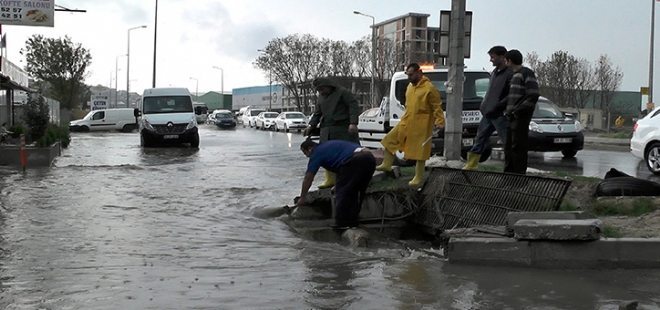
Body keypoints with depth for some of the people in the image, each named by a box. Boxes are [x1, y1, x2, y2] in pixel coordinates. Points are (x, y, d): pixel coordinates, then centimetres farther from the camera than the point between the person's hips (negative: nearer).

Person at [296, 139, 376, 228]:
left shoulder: (317, 153, 9)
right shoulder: (327, 146, 31)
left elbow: (308, 179, 14)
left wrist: (302, 198, 23)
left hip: (355, 161, -8)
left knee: (341, 192, 4)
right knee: (354, 193, 20)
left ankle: (342, 224, 5)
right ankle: (352, 221, 24)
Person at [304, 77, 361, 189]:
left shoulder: (343, 93, -2)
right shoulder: (321, 97, 21)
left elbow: (354, 107, -9)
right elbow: (317, 114, 25)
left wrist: (353, 123, -20)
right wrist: (311, 125, 9)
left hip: (343, 129, -7)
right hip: (327, 131, 7)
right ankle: (330, 179, 11)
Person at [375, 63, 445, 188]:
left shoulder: (429, 88, -14)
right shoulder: (410, 86, 11)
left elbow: (437, 107, -13)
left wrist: (439, 122, -21)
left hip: (421, 126, -8)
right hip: (406, 123, 8)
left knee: (420, 152, 0)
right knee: (389, 140, 7)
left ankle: (419, 178, 10)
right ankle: (387, 164, 20)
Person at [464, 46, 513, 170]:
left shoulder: (510, 74, -12)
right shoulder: (494, 72, 16)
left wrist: (497, 106, -21)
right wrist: (484, 105, 13)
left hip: (500, 114, -9)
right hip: (488, 113, 9)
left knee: (508, 142, -5)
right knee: (480, 140, 13)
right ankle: (470, 165, 21)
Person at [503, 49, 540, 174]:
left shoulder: (527, 73, -9)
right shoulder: (515, 75, 20)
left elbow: (533, 96, -17)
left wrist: (516, 111, -17)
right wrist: (508, 112, 13)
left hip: (521, 117, -9)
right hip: (512, 118, 9)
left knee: (518, 147, -8)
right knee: (509, 147, 11)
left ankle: (519, 174, -4)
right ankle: (508, 173, 18)